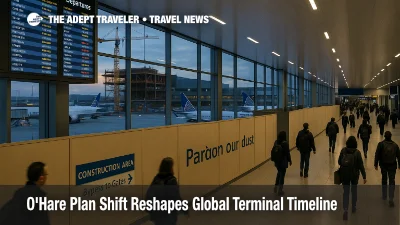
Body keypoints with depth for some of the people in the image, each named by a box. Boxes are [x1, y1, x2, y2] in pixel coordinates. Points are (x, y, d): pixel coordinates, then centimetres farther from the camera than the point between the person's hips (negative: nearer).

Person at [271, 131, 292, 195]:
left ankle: (276, 188, 29)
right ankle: (280, 190, 11)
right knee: (282, 175, 5)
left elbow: (273, 151, 6)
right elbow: (287, 153, -15)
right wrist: (289, 160, -2)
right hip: (283, 162, -6)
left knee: (279, 173, 24)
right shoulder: (285, 143, -18)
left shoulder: (276, 142, 1)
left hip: (277, 161, 6)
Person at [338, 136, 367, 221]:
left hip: (344, 174, 1)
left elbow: (339, 162, -3)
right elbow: (361, 165, -12)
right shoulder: (357, 152, -14)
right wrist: (364, 176, -7)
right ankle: (354, 207, 35)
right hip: (354, 175, 0)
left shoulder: (343, 150, -9)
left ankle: (345, 209, -8)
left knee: (345, 192, 7)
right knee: (354, 190, 20)